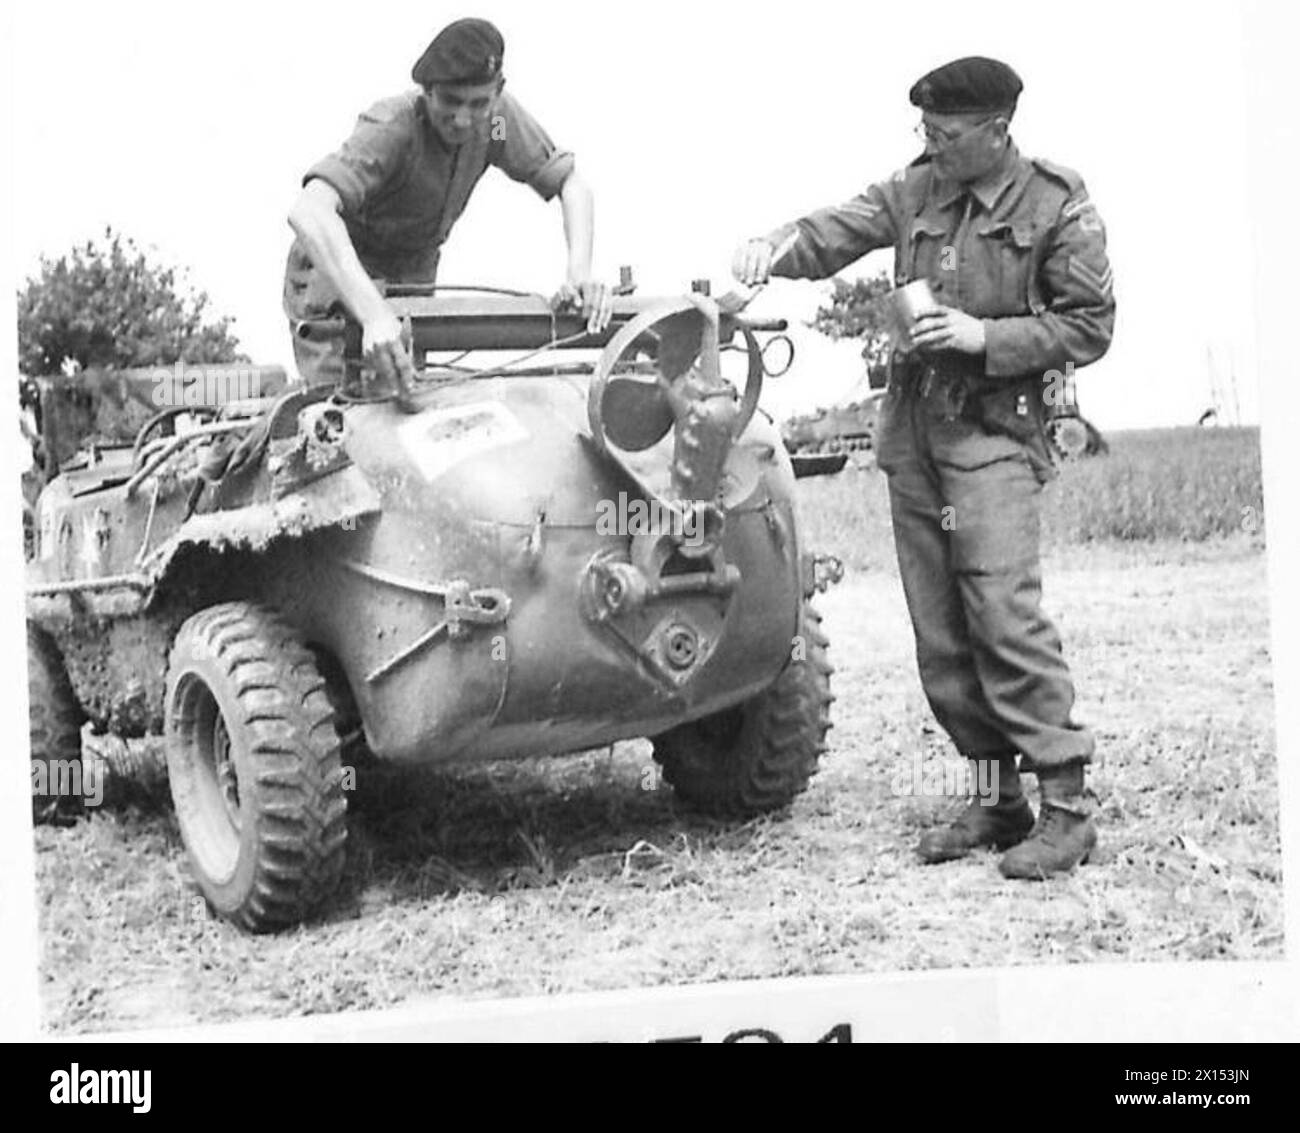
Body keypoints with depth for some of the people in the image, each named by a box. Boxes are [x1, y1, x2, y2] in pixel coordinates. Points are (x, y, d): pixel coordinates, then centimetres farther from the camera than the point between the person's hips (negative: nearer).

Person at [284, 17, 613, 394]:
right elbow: (308, 212, -48)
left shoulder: (497, 115, -16)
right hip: (335, 276, -5)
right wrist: (373, 314, -62)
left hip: (414, 278, 6)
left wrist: (579, 272, -27)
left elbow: (570, 183, -7)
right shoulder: (390, 129, -33)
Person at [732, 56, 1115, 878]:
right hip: (912, 432, 6)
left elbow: (1091, 326, -5)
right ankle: (997, 800, 16)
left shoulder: (1058, 208, -5)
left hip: (995, 433, -6)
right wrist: (774, 251, -16)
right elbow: (835, 233, 6)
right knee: (940, 635, 6)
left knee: (1005, 612, -17)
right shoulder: (915, 191, 9)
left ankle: (1067, 804, -12)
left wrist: (987, 335, -15)